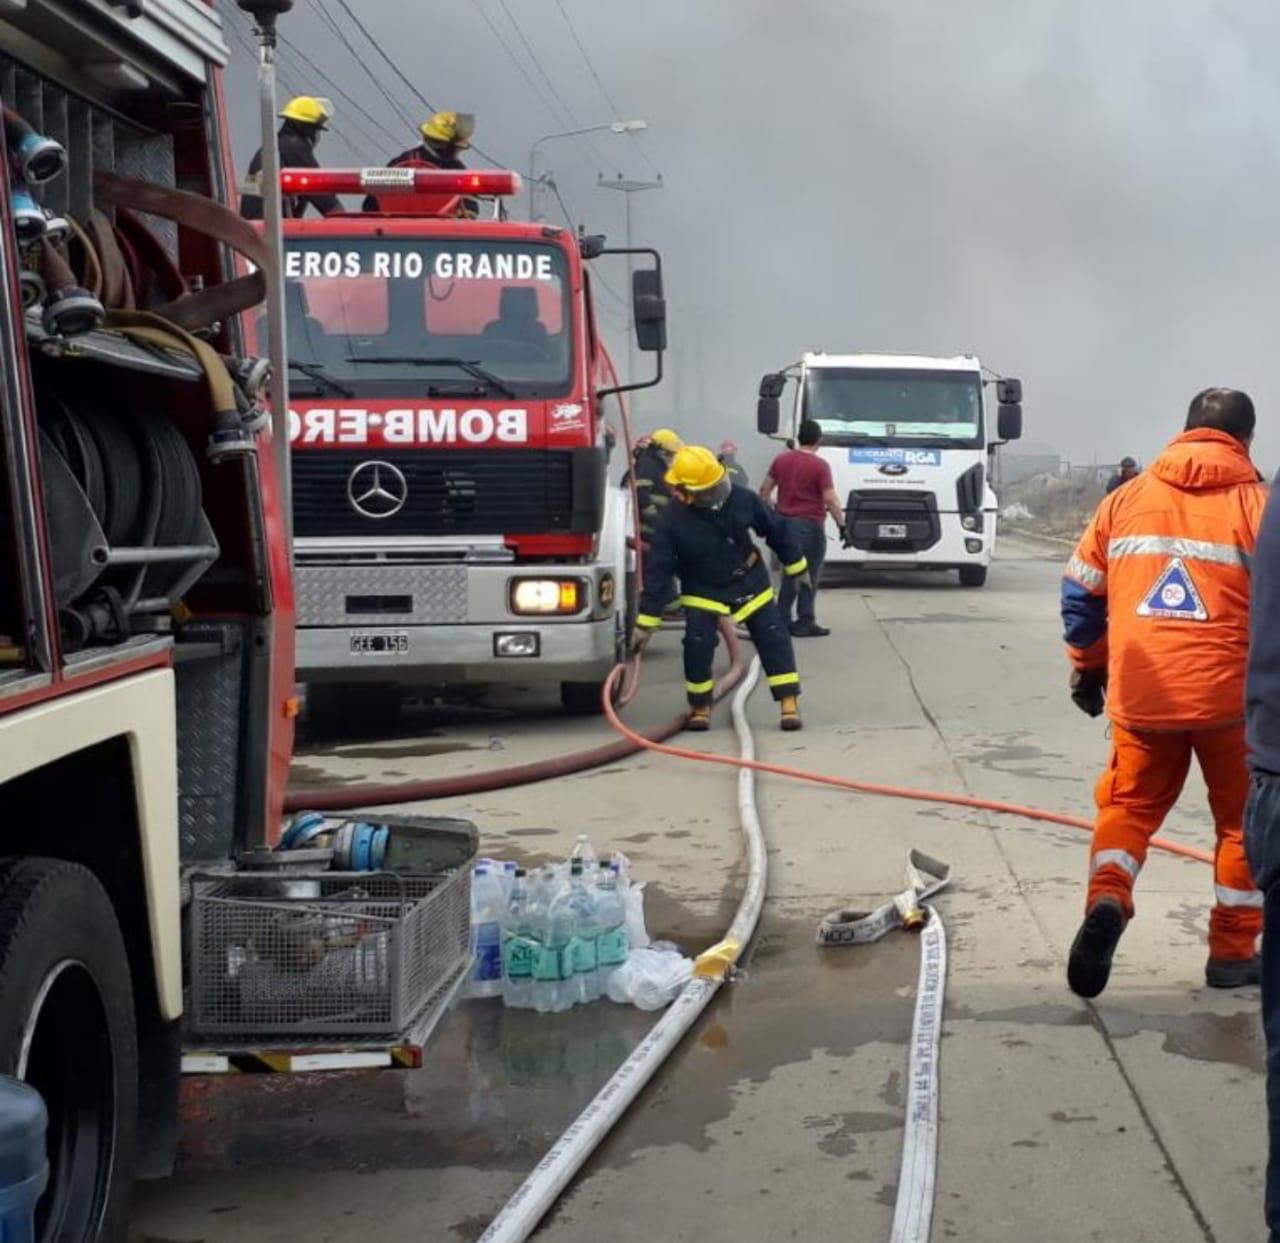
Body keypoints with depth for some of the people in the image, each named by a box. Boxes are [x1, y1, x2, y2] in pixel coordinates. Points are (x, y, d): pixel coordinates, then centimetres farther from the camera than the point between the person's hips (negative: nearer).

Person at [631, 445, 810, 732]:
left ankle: (789, 703, 1)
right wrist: (645, 622, -21)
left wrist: (796, 565, 9)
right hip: (703, 590, -2)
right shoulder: (673, 522, -22)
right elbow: (658, 571, -19)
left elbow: (775, 529, 0)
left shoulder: (741, 499, -17)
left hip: (750, 583, 2)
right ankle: (700, 706, 7)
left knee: (774, 639, -5)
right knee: (698, 645, -15)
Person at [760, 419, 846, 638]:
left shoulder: (781, 459, 6)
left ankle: (782, 619, 15)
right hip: (809, 525, -6)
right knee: (809, 575, 1)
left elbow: (765, 489, 12)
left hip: (785, 522, 6)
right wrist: (841, 523, -8)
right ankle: (805, 622, 2)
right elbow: (830, 499, -15)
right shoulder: (820, 465, -11)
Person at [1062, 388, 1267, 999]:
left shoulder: (1127, 498, 7)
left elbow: (1080, 591, 11)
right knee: (1243, 819, 14)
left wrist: (1087, 667, 23)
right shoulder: (1255, 503, -3)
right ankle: (1232, 952, 19)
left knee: (1128, 805, 15)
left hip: (1141, 695, 2)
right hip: (1232, 695, -2)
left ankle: (1106, 900, -11)